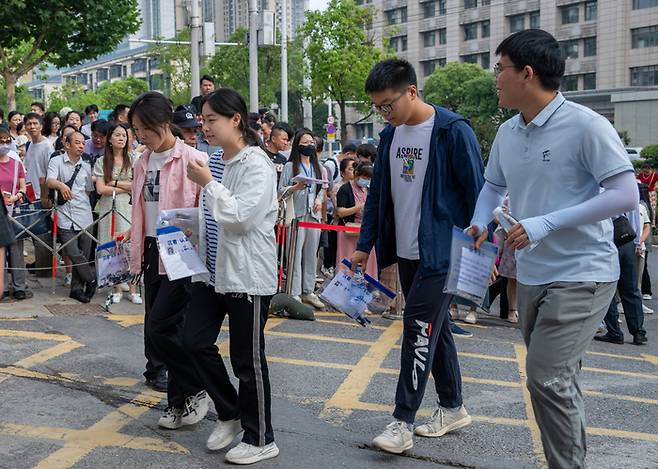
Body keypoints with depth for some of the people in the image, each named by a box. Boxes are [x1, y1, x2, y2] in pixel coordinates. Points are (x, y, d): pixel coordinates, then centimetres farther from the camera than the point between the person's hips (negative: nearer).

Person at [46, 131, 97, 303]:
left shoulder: (86, 167, 17)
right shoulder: (56, 161, 3)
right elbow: (49, 181, -14)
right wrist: (61, 185, -34)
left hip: (84, 216, 4)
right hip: (65, 216, -4)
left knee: (84, 255, 3)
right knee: (73, 253, -11)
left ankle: (77, 288, 15)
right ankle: (92, 279, 10)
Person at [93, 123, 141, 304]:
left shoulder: (133, 159, 7)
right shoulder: (102, 162, 9)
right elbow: (101, 189, 0)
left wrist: (114, 183, -3)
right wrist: (126, 188, -4)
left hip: (128, 207, -1)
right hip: (109, 208, 1)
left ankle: (133, 289, -2)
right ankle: (117, 289, 8)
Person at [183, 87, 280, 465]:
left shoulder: (257, 165, -14)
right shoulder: (215, 161, 10)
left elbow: (241, 216, -24)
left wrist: (209, 184, -19)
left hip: (249, 275, -8)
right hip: (215, 270, 8)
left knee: (248, 359, 1)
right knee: (196, 341, 8)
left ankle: (261, 439, 17)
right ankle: (230, 414, 27)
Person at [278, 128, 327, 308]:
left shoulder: (318, 167, 17)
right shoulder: (290, 166, 0)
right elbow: (280, 191, -4)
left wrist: (319, 199, 3)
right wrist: (296, 187, -20)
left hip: (314, 214, 5)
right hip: (296, 214, -5)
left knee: (311, 254, 7)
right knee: (295, 253, -7)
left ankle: (308, 291, 15)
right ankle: (294, 294, -3)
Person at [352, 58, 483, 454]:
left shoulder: (453, 132, -13)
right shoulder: (390, 136, 8)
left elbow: (475, 192, -12)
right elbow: (378, 193, 14)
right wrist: (365, 244, 12)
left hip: (443, 251, -7)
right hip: (406, 252, 7)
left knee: (419, 330, -8)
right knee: (434, 328, 14)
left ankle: (403, 422, -3)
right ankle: (453, 407, 27)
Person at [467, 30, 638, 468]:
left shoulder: (586, 126, -16)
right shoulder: (507, 133, 5)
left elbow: (626, 195, -19)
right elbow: (493, 186, 22)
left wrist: (545, 223, -24)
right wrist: (481, 223, 1)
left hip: (582, 276, -7)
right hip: (531, 276, 7)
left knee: (546, 377, -13)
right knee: (558, 379, 16)